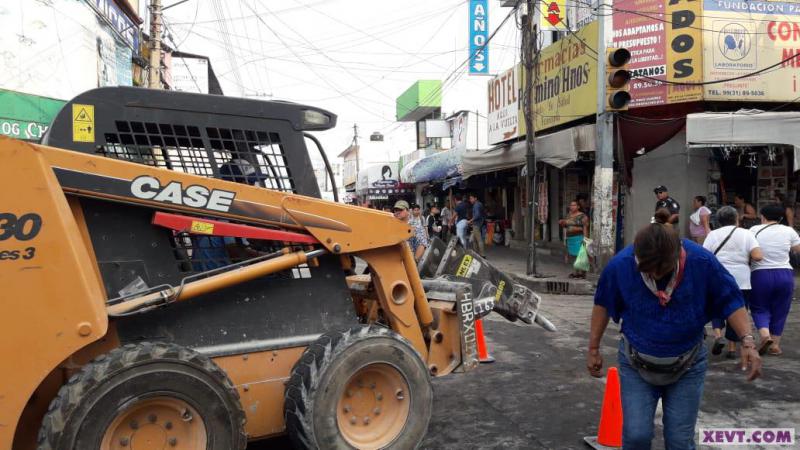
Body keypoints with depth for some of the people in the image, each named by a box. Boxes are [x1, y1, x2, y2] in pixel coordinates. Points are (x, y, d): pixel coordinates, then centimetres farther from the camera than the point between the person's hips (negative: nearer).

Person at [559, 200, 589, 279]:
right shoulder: (568, 215, 13)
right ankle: (577, 272, 14)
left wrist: (585, 239, -21)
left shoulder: (582, 216, -8)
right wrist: (562, 223, 1)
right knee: (575, 255, 9)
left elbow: (585, 228, -13)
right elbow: (565, 226, 23)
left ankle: (582, 272, -3)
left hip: (579, 238, -7)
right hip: (571, 238, 7)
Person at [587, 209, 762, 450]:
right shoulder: (620, 265, -21)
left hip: (687, 366, 1)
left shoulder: (703, 262, -22)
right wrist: (593, 349, 3)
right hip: (636, 365, 0)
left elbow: (730, 301, -7)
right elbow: (603, 304, -3)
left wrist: (747, 341, -21)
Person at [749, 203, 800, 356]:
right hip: (785, 275, 1)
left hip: (760, 275, -1)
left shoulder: (754, 230, -3)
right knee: (779, 311, 13)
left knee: (759, 308, 12)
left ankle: (765, 335, -11)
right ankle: (775, 344, 15)